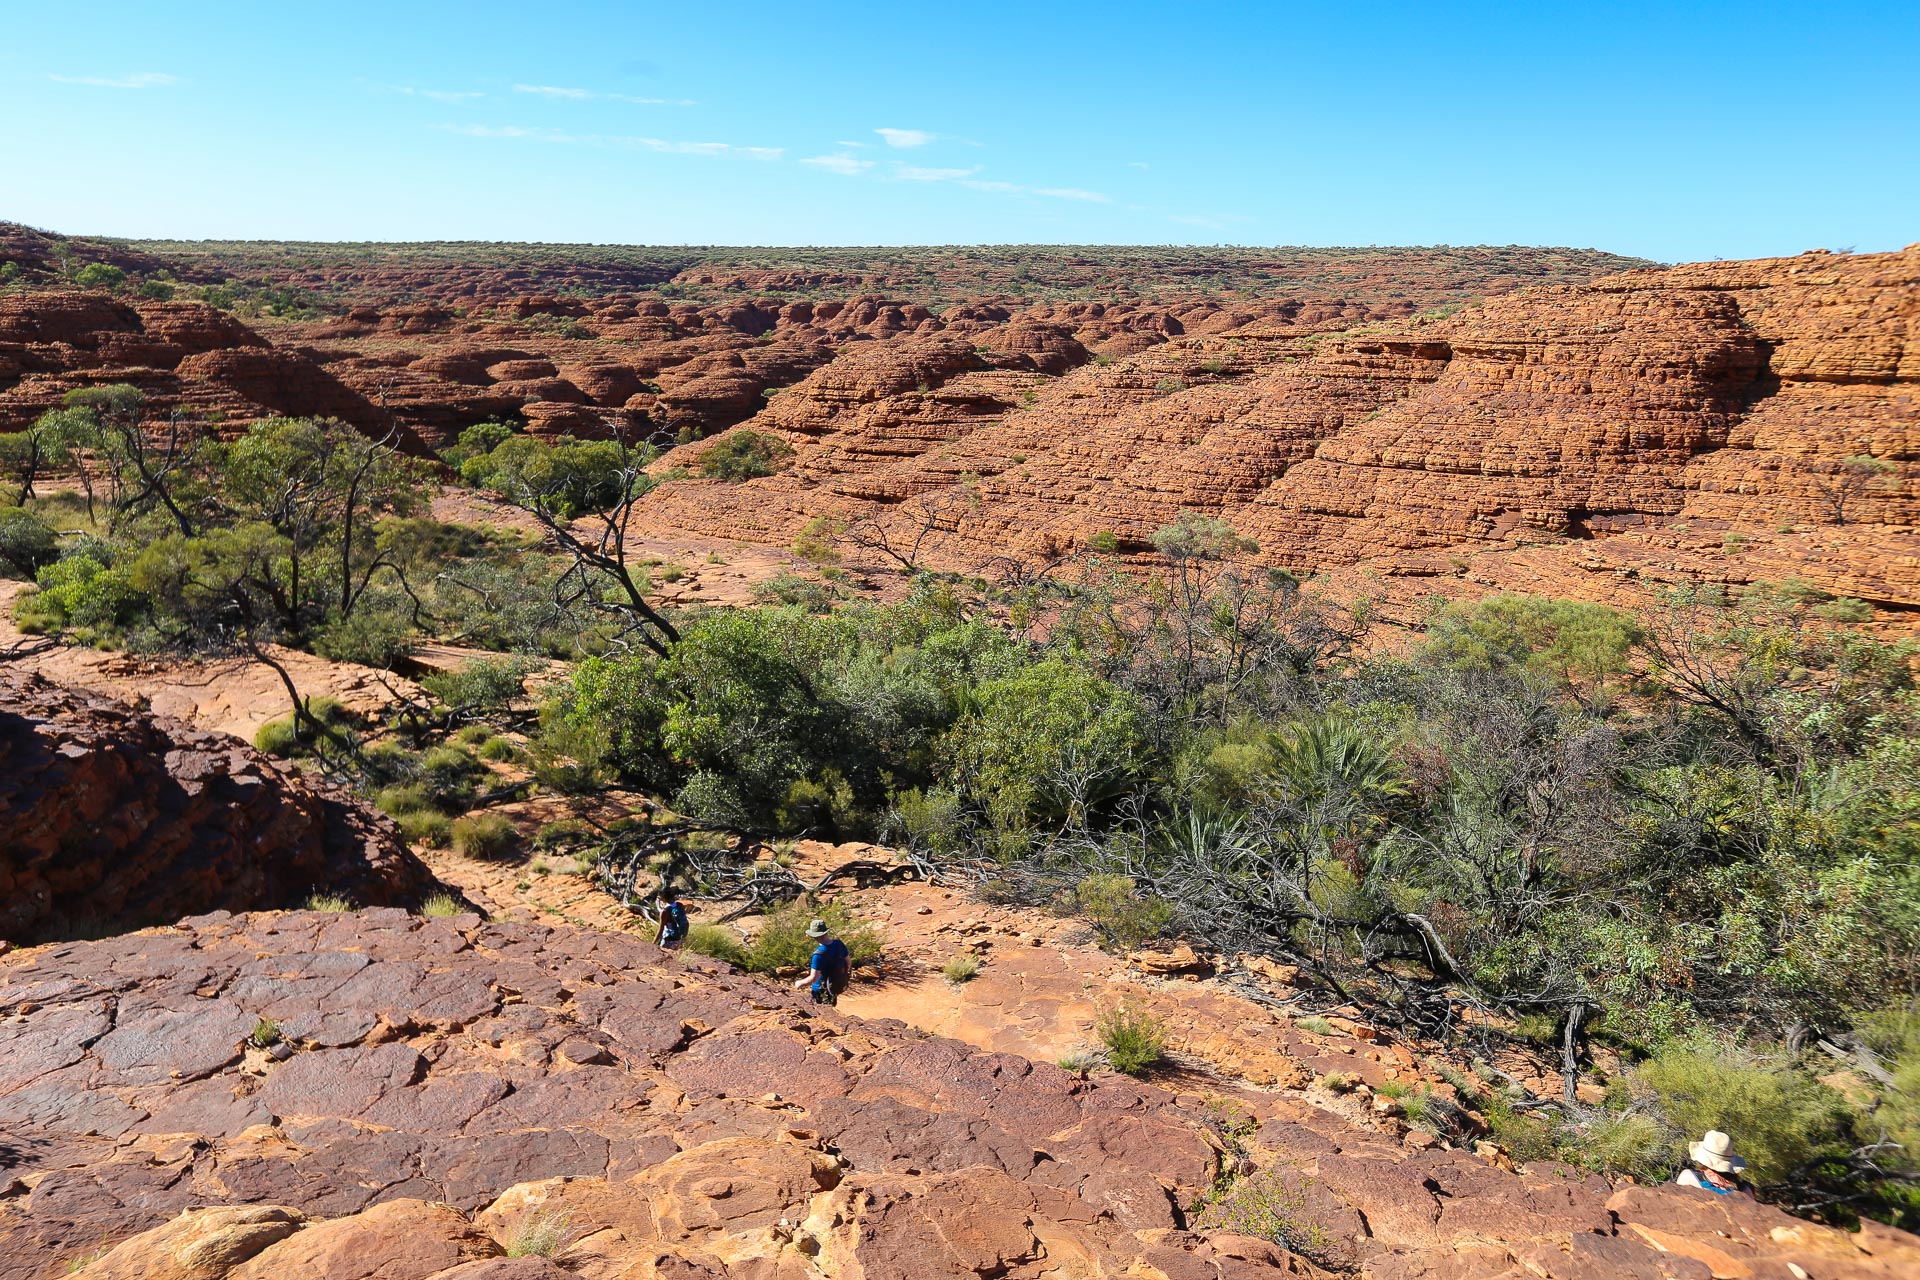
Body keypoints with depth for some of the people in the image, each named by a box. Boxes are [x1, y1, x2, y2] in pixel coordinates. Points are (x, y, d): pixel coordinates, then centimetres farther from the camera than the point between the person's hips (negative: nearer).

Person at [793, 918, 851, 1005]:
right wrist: (840, 976, 20)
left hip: (821, 991, -7)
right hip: (836, 987, 7)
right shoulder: (839, 944, -11)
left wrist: (800, 983, -11)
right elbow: (848, 962, 3)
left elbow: (813, 978, -29)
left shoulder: (819, 954, -31)